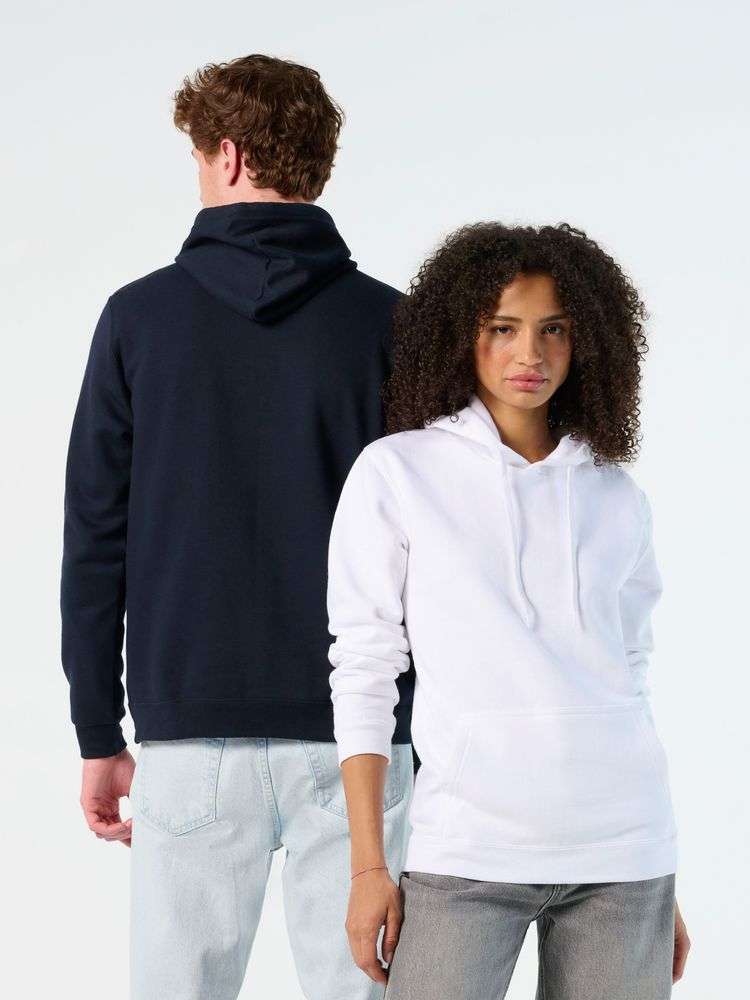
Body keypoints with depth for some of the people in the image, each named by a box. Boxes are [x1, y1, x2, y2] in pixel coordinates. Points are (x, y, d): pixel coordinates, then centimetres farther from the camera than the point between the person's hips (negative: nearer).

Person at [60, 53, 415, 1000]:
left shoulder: (141, 318, 1)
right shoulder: (390, 326, 0)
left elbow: (94, 542, 0)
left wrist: (98, 737, 7)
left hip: (191, 741, 0)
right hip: (351, 741, 0)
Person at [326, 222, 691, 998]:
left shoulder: (616, 500, 11)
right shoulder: (396, 474, 2)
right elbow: (363, 674, 1)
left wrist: (663, 891, 16)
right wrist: (367, 866, -5)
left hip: (621, 855, 3)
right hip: (467, 854, -3)